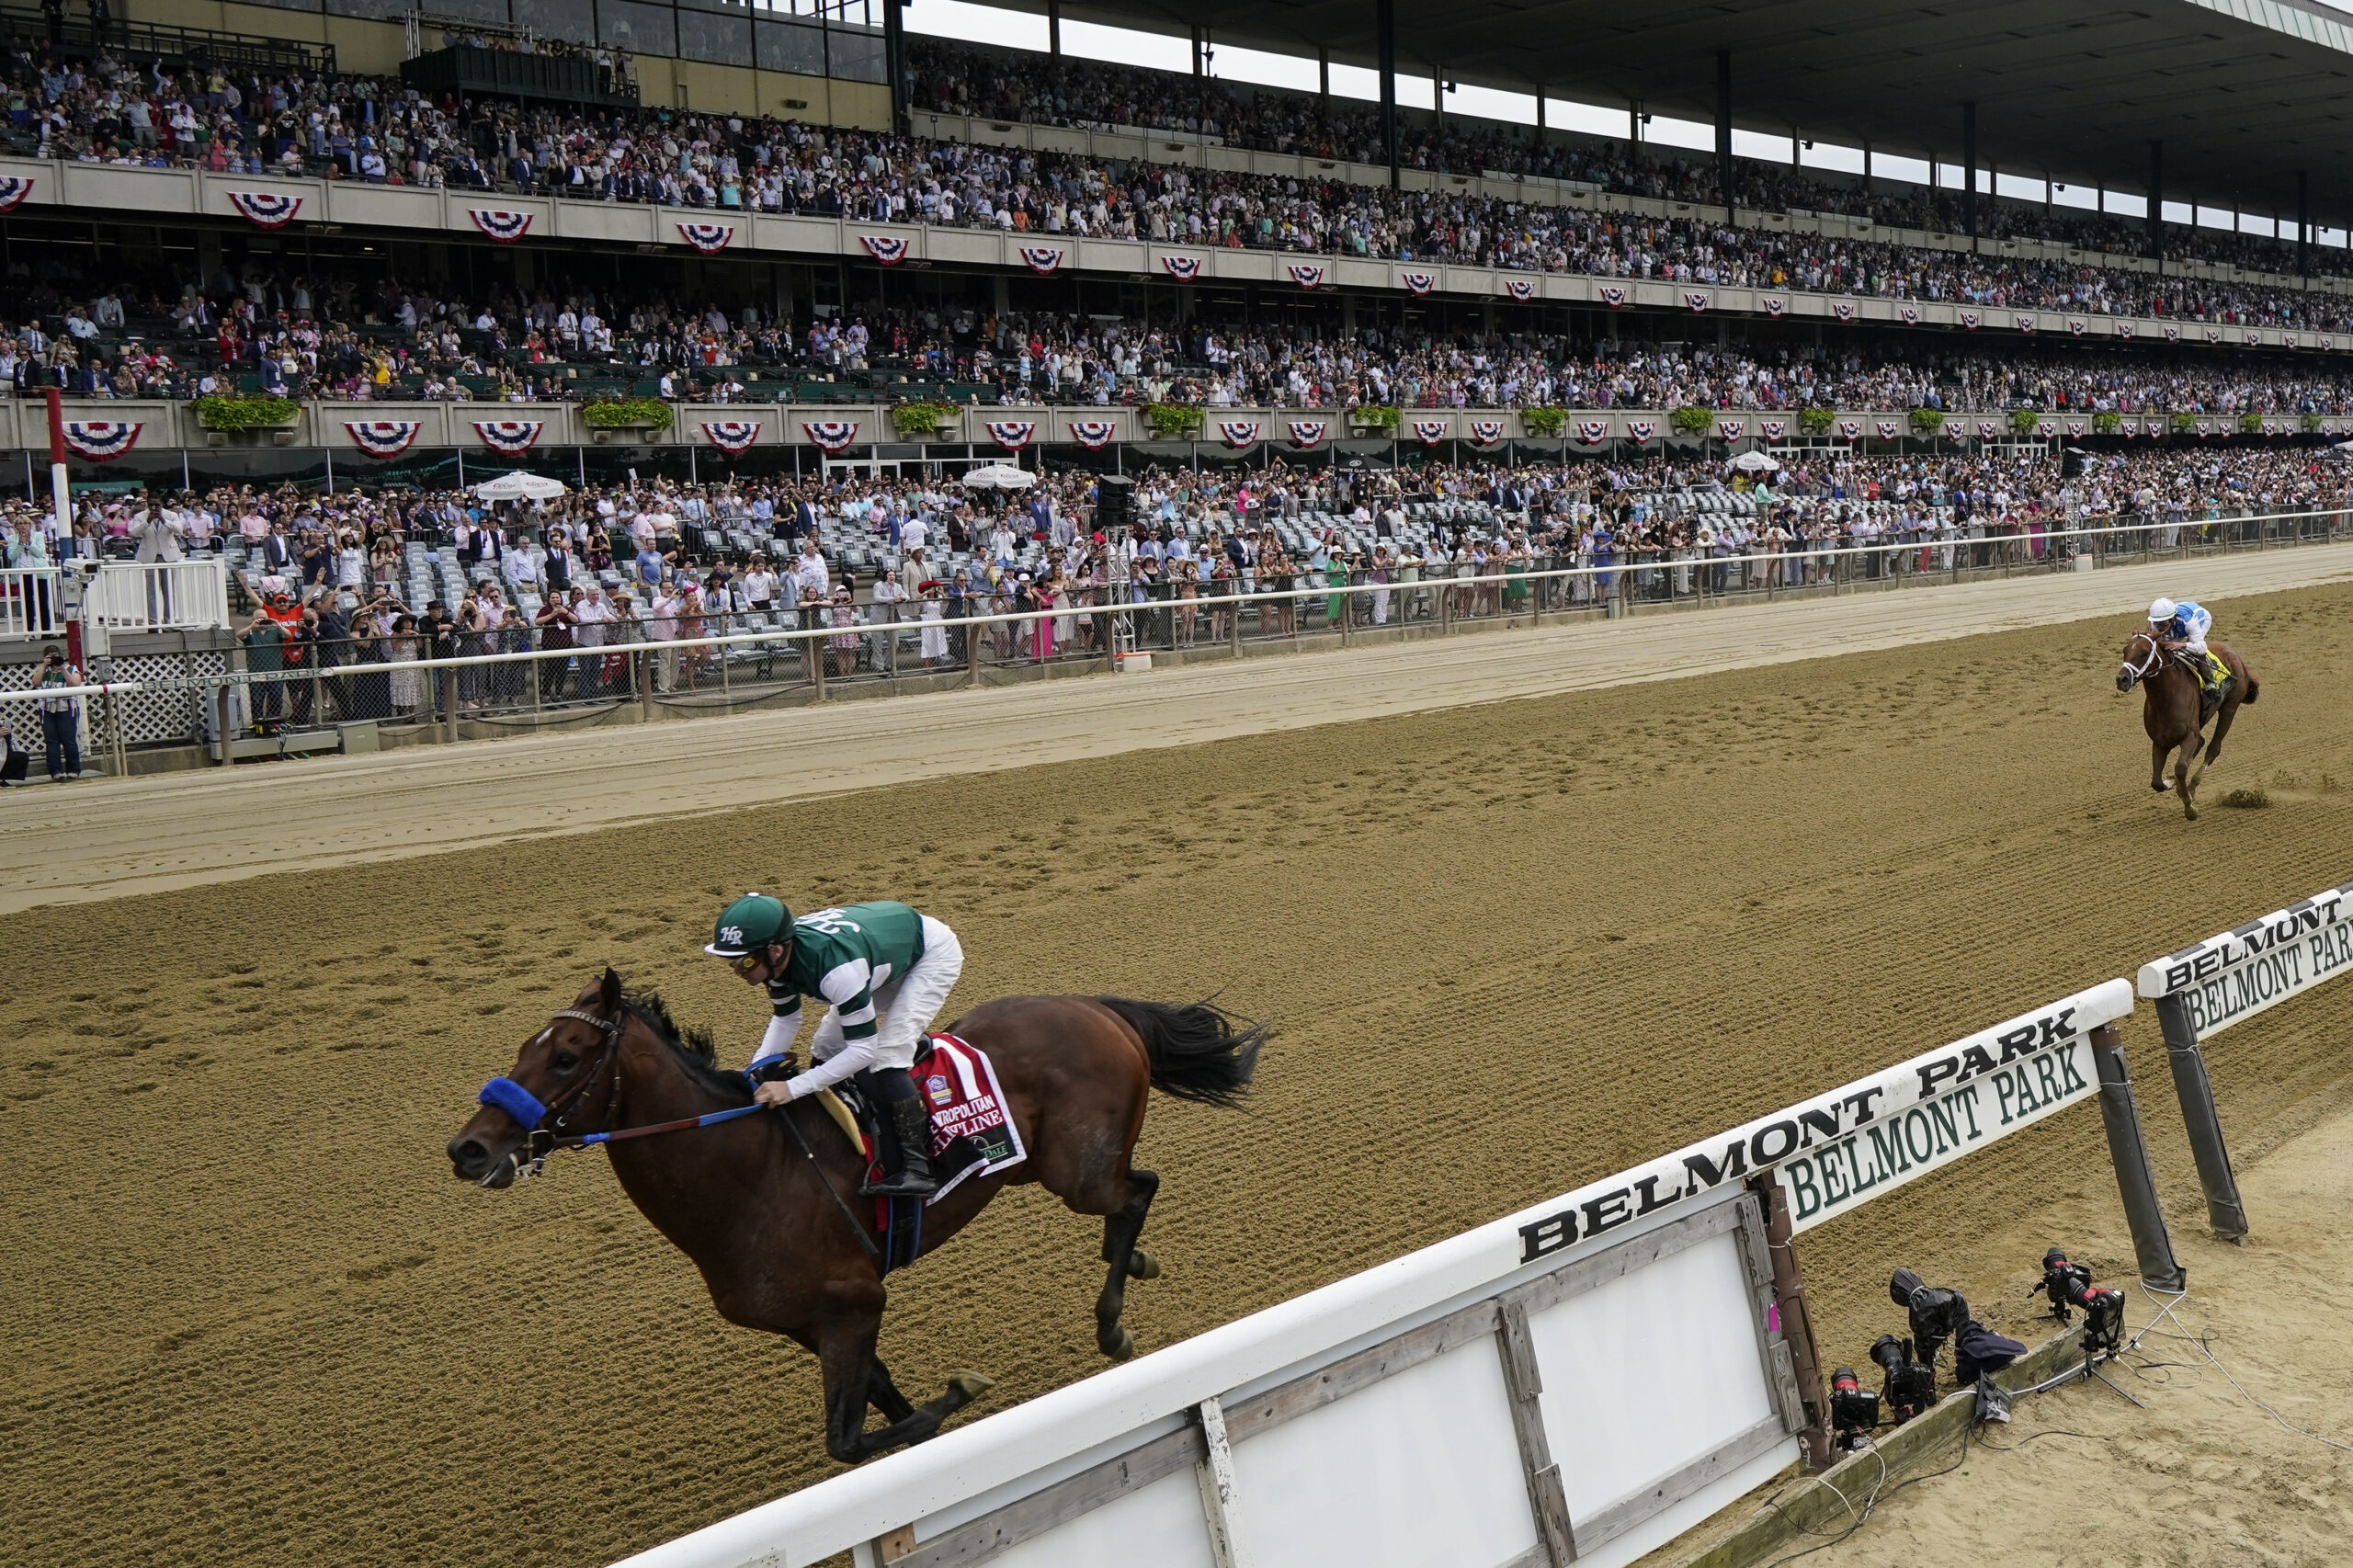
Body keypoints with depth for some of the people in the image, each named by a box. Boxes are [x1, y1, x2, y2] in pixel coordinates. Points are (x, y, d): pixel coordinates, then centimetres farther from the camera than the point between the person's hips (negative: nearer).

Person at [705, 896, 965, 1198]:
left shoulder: (833, 966, -42)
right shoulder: (778, 956, -19)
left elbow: (864, 1050, -35)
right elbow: (785, 1019, 0)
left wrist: (792, 1088, -36)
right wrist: (755, 1073, -14)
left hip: (933, 954, -8)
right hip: (890, 949, 8)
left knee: (885, 1057, -22)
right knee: (826, 1046, 4)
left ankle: (915, 1170, -16)